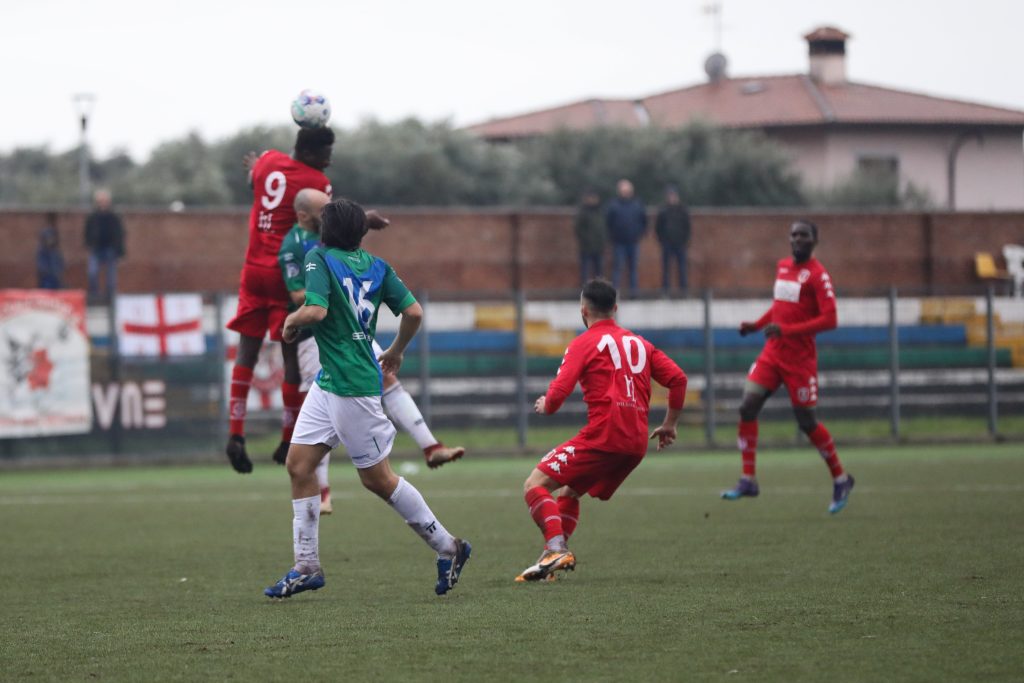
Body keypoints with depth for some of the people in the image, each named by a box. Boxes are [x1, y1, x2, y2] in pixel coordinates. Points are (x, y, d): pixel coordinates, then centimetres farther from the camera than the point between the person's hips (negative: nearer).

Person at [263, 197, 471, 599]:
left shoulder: (319, 259, -12)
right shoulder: (376, 266, 7)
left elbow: (316, 310, -26)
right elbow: (413, 312, 3)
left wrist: (292, 321, -5)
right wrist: (396, 352, 19)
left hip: (353, 387, -8)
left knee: (377, 478, 1)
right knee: (299, 464, 7)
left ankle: (447, 547, 10)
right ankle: (306, 567, 7)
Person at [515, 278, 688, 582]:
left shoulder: (585, 343, 1)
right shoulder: (640, 343, 20)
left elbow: (558, 394, -7)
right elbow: (678, 379, 13)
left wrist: (545, 405, 15)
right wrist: (669, 425, 22)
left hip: (602, 436, -7)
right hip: (636, 443, 7)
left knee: (535, 485, -5)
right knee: (567, 492, 23)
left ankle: (556, 548, -26)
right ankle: (556, 557, 7)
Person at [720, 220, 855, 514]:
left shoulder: (817, 275, -12)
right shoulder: (783, 267, 11)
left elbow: (829, 320, -19)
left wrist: (786, 330, -25)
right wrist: (757, 325, 9)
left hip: (799, 358, -7)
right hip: (772, 353, 7)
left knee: (807, 422, 0)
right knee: (747, 407, -6)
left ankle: (841, 479, 19)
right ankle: (748, 481, 0)